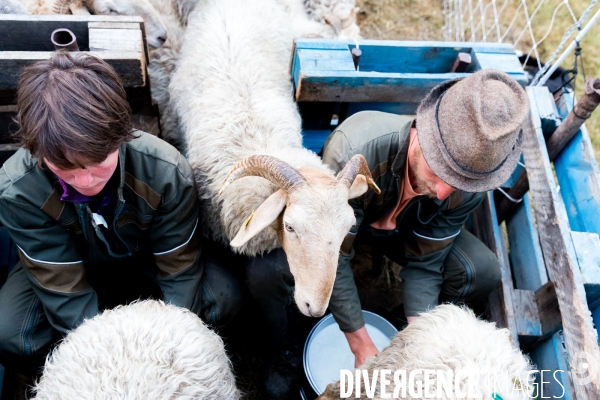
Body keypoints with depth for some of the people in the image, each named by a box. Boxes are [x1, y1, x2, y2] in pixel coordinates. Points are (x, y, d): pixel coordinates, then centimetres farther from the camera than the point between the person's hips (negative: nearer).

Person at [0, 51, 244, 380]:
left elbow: (180, 272, -22)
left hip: (146, 260, 0)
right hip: (71, 268, 0)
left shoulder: (166, 171, -33)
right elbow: (67, 294, -25)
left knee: (224, 298, -24)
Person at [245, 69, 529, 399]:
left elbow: (424, 264, -16)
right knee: (266, 272, -31)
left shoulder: (470, 185, -27)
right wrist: (361, 346, -27)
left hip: (406, 228, 3)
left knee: (483, 272, -18)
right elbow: (332, 258, -31)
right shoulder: (354, 151, -42)